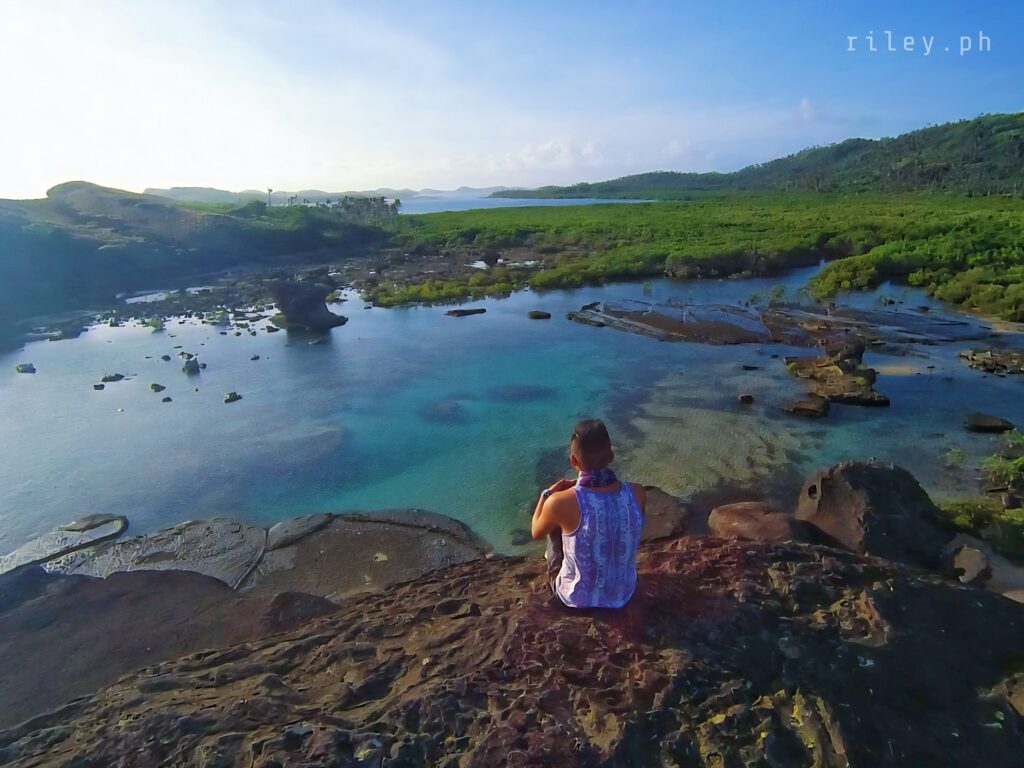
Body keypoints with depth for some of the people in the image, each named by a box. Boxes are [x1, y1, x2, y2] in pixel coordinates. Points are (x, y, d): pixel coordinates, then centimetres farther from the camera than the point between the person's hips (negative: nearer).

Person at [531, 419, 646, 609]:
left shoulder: (561, 502, -30)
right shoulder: (637, 493, -20)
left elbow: (536, 533, -7)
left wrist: (547, 494, 6)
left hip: (576, 597, -3)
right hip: (623, 594, 3)